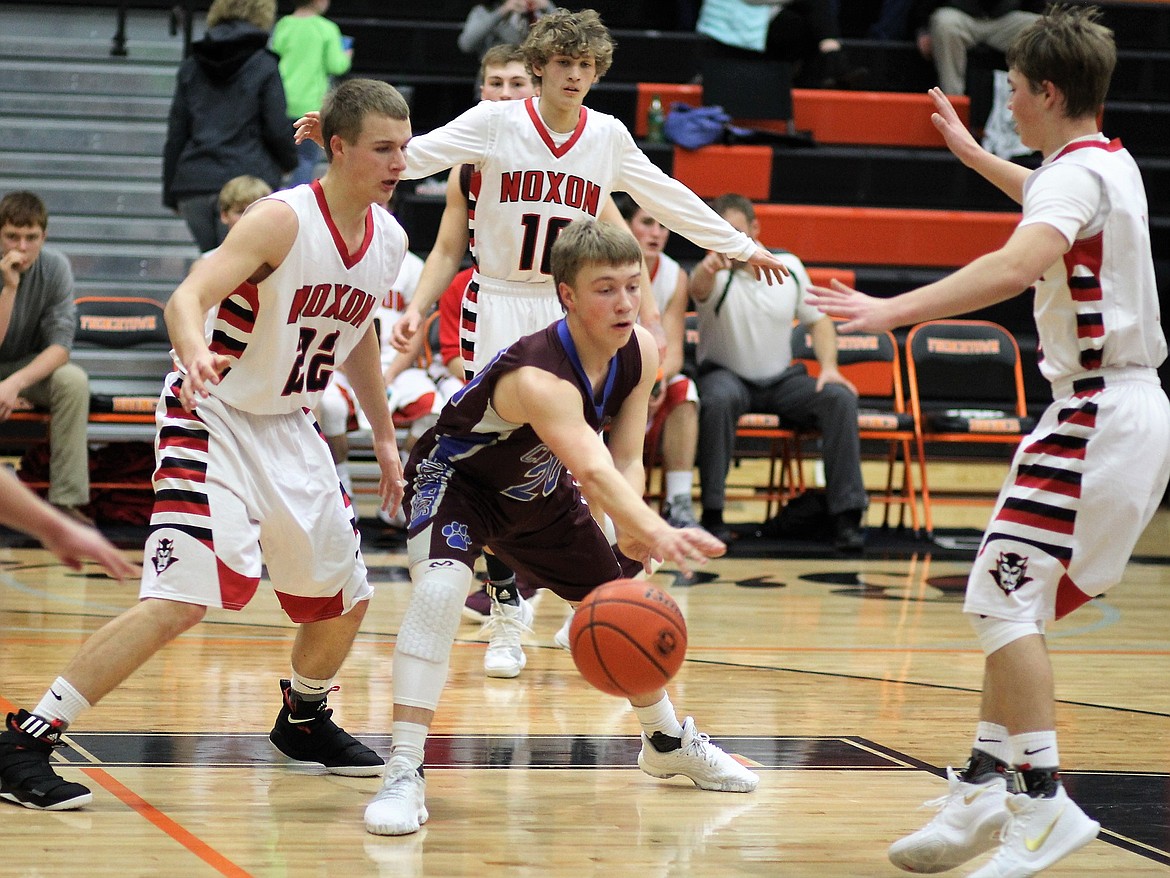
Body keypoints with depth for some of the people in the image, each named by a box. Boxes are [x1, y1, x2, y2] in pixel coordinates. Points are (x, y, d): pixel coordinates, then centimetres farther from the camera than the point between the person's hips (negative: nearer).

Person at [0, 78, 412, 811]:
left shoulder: (389, 239, 2)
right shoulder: (284, 220, -21)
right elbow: (189, 296, -32)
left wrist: (384, 434, 24)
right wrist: (195, 352, -53)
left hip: (290, 428, 8)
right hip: (213, 418, -8)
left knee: (345, 599, 14)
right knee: (182, 599, -21)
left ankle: (304, 719, 43)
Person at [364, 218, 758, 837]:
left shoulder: (641, 353, -17)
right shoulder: (538, 377, -41)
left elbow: (626, 460, -13)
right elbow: (593, 468, -57)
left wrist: (632, 533, -33)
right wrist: (657, 532, -73)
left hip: (539, 493, 8)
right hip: (456, 478, -8)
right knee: (440, 586, -34)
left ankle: (667, 740, 42)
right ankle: (403, 774, -31)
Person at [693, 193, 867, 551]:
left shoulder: (789, 266, 2)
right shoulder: (718, 274, -12)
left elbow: (818, 320, 12)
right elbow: (699, 288, -38)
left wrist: (829, 366, -6)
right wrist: (708, 267, -63)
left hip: (781, 381, 3)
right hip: (727, 376, -3)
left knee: (839, 397, -22)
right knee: (719, 398, -38)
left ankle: (846, 515, -18)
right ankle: (712, 514, -30)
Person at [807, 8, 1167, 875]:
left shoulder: (1076, 173, -15)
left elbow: (1021, 263, -36)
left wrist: (893, 310, -42)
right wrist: (972, 154, 49)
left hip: (1097, 416, -10)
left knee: (1003, 595, -13)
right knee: (1013, 601, 13)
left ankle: (1045, 802, -16)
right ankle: (984, 787, 15)